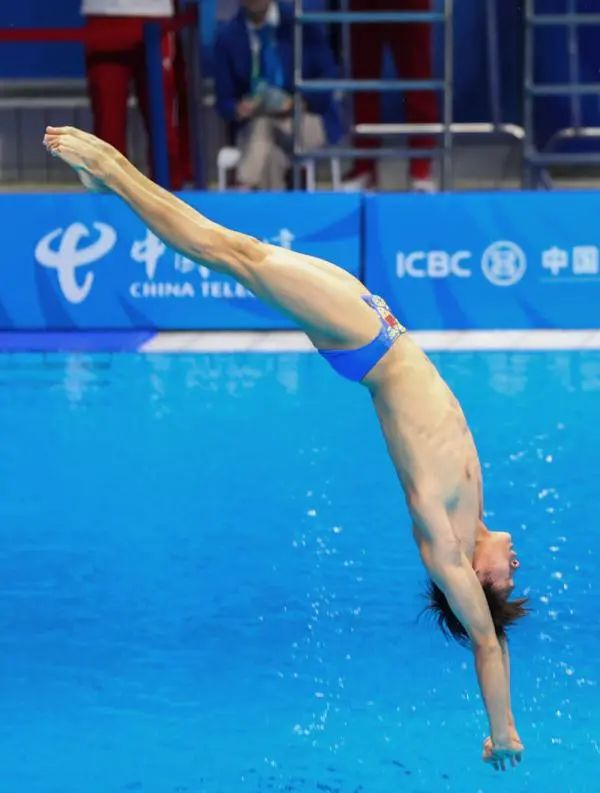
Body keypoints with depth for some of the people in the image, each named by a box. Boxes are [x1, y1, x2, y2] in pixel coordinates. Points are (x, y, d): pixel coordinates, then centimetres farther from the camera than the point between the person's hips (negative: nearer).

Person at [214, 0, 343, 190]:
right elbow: (224, 100, 4)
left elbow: (327, 78, -4)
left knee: (264, 127, -34)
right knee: (270, 151, -34)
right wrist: (238, 109, -20)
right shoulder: (228, 37, 0)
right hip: (253, 126, 1)